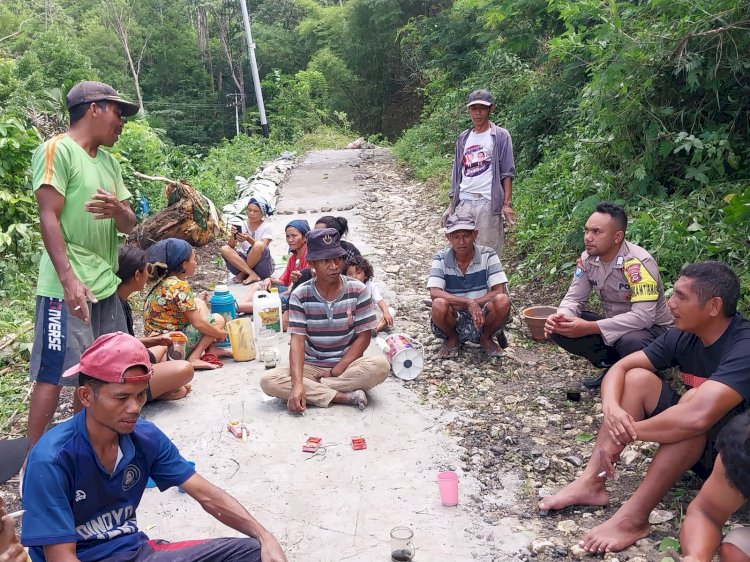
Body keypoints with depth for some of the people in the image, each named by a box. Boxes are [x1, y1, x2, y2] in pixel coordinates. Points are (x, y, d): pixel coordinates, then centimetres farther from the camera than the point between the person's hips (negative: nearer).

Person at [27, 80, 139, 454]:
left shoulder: (109, 161, 15)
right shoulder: (57, 150, -8)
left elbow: (128, 225, 12)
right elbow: (48, 217, -15)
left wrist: (118, 209, -12)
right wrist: (69, 279, -24)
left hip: (105, 284, 8)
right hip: (67, 287, -8)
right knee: (54, 374, -5)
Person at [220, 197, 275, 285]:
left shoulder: (266, 227, -3)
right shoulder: (242, 225, 5)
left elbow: (262, 248, -18)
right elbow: (231, 246, -4)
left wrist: (248, 239, -34)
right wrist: (233, 235, -24)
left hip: (263, 266, -4)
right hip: (244, 261, 4)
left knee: (259, 245, -33)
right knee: (225, 249, -19)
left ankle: (242, 274, -14)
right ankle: (252, 275, -26)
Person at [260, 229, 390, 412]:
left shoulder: (358, 290, -8)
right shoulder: (300, 295, -7)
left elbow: (364, 337, -6)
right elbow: (297, 341, -14)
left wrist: (336, 371, -16)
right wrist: (297, 384, -29)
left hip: (348, 365, -1)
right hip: (311, 367, 1)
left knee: (381, 365, -31)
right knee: (268, 380, -25)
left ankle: (313, 390, -19)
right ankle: (345, 396, -25)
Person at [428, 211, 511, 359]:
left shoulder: (488, 255, -7)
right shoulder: (441, 258, -7)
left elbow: (499, 291, -15)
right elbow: (434, 293, -20)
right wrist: (468, 302, -31)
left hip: (481, 319, 0)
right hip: (454, 320, 0)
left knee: (503, 301, -29)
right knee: (439, 305, -33)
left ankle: (486, 338, 3)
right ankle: (453, 339, 2)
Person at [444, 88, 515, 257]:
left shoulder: (500, 136, 2)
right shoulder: (463, 138, 16)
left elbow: (507, 173, -2)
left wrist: (507, 204, -12)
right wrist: (451, 206, 14)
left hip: (489, 203, -4)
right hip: (463, 203, 5)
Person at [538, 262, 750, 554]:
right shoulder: (683, 335, -6)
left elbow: (698, 416, -43)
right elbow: (620, 367, -6)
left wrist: (626, 432, -31)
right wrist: (612, 408, -28)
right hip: (690, 440, 7)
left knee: (694, 399, -35)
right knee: (638, 378, -12)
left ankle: (633, 517, -32)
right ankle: (592, 483, -17)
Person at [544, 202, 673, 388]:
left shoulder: (638, 263, -29)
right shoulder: (587, 259, -8)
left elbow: (643, 317, -35)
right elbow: (574, 298, -3)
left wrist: (590, 328, -38)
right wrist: (560, 317, -28)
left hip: (652, 328, -6)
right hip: (615, 326, 6)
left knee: (631, 342, -40)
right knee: (559, 329, -13)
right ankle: (613, 366, 4)